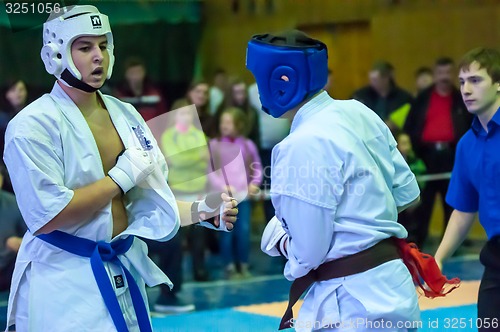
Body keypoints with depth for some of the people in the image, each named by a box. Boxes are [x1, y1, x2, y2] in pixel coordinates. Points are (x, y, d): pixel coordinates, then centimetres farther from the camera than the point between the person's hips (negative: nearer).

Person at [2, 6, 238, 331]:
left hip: (124, 273, 6)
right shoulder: (33, 125, -14)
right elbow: (45, 217, -22)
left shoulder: (125, 115, 7)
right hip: (64, 285, -6)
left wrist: (201, 211, -5)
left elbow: (150, 201, 12)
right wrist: (121, 176, -16)